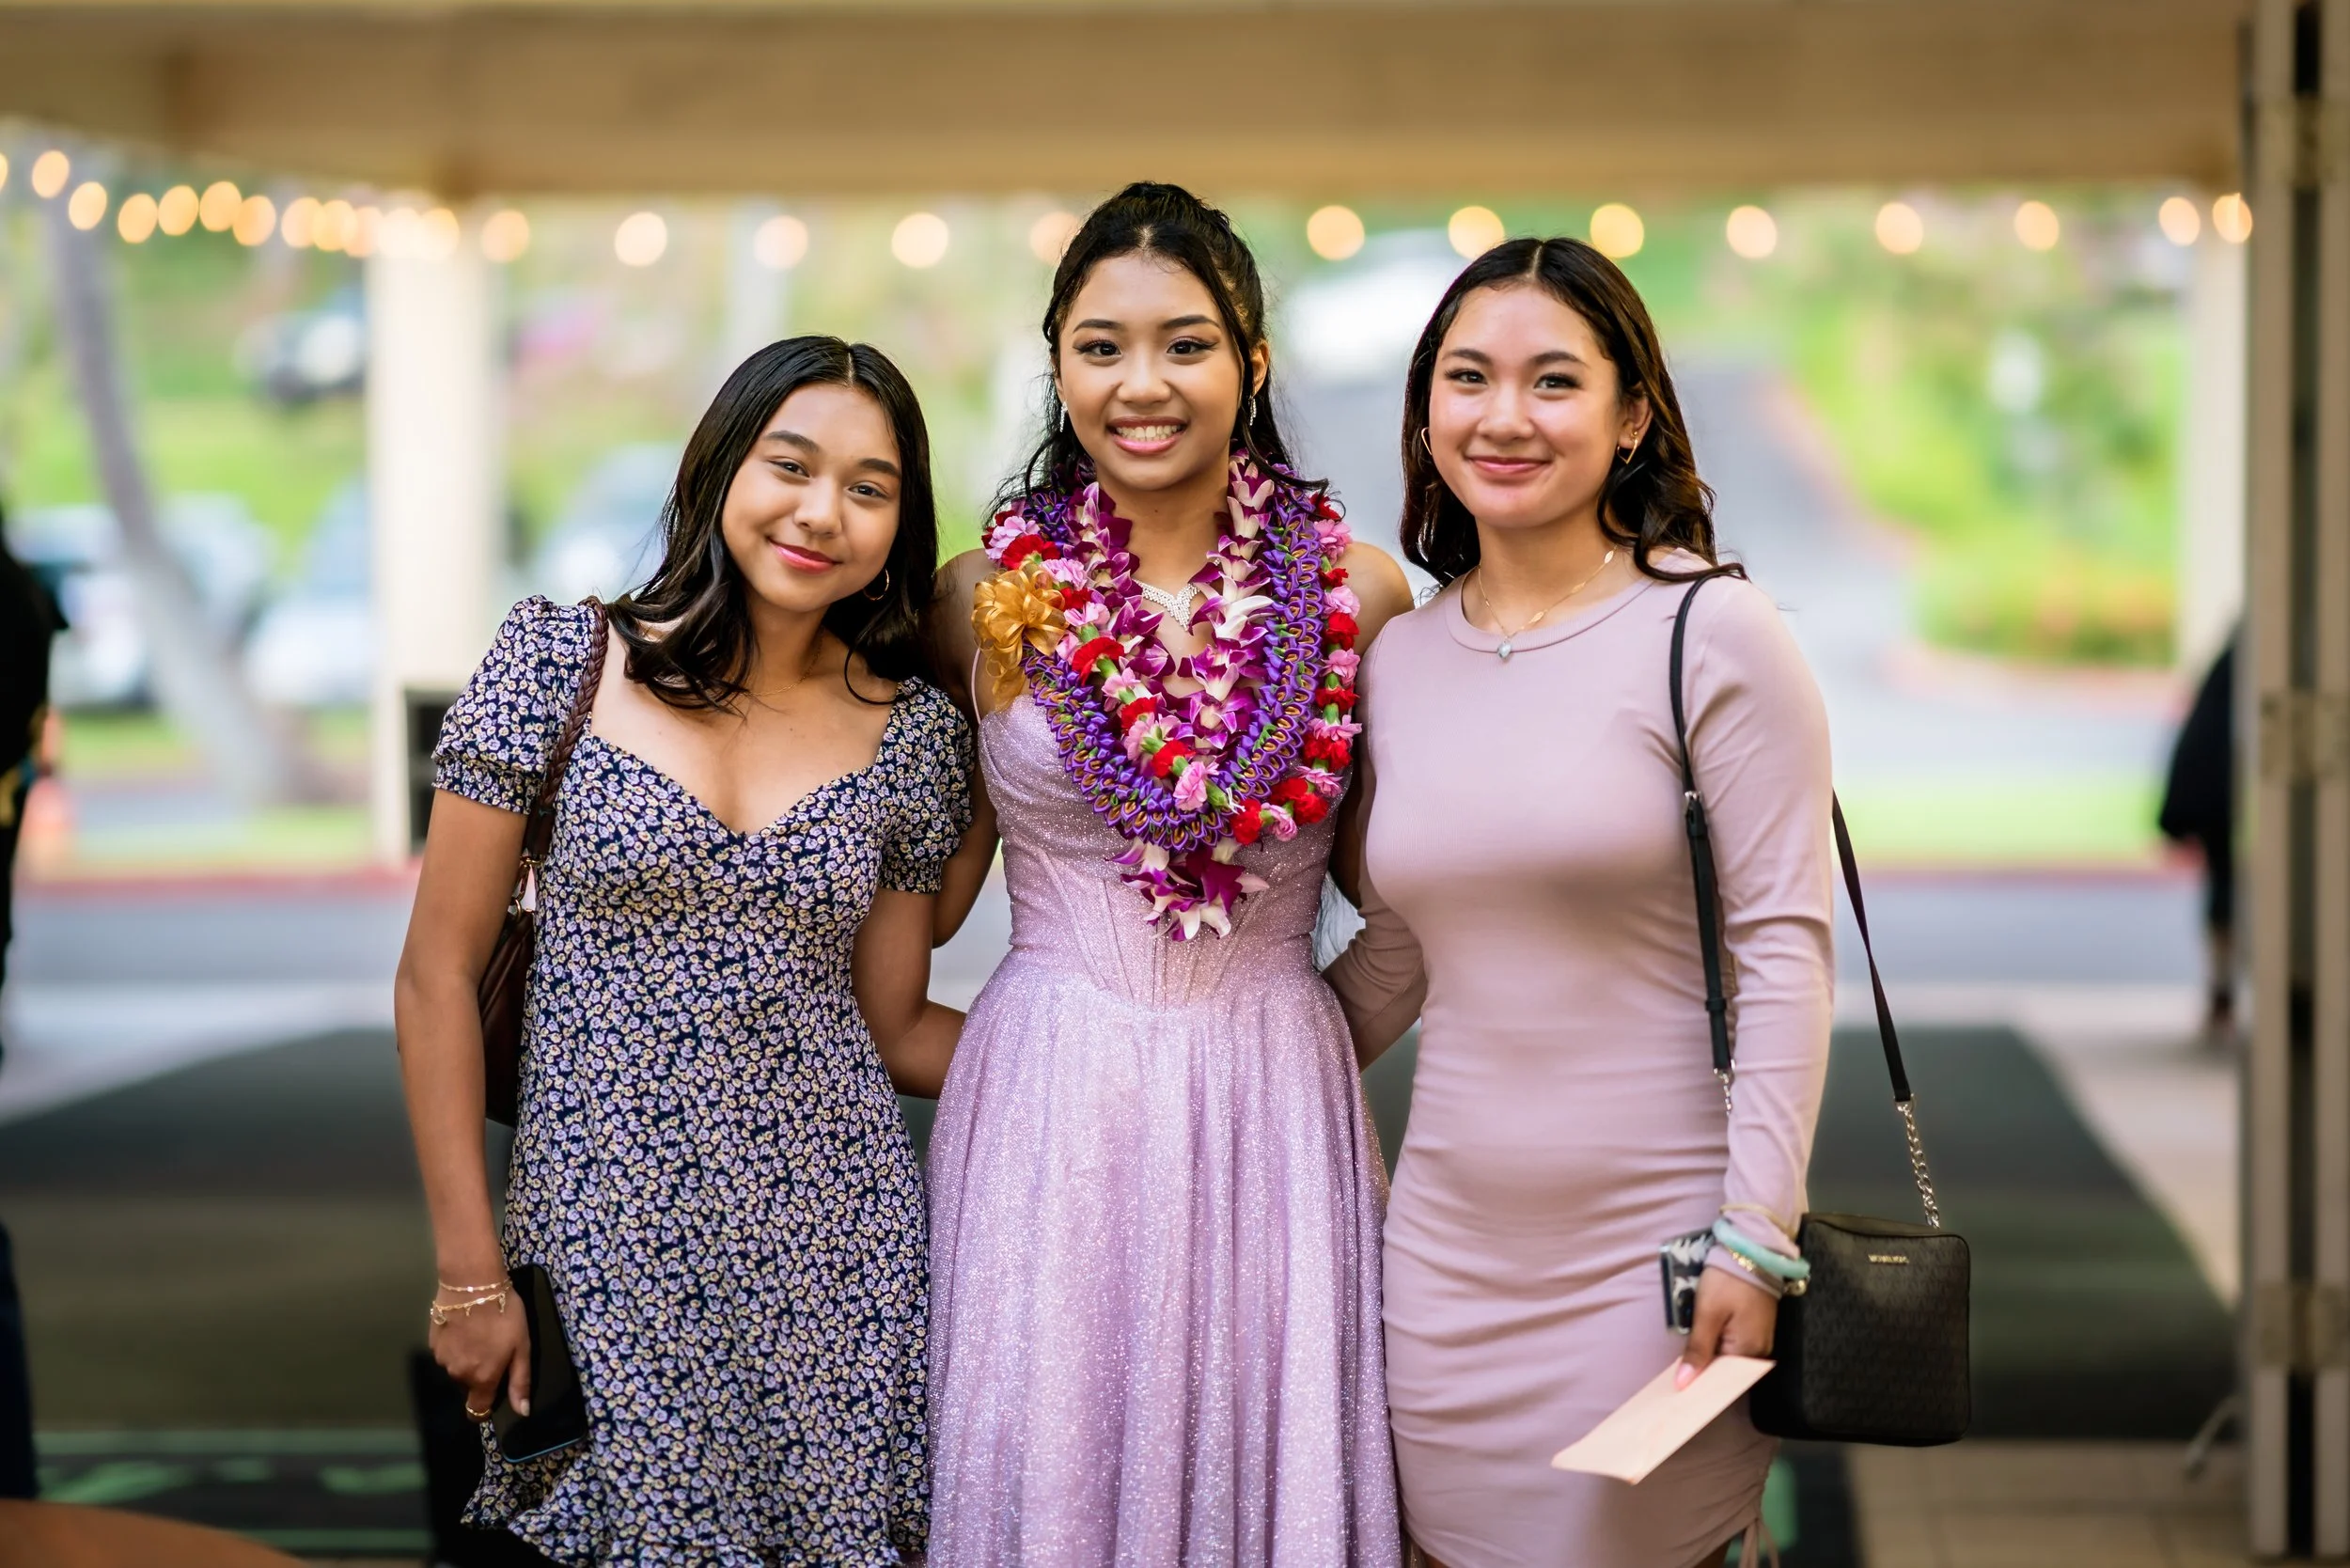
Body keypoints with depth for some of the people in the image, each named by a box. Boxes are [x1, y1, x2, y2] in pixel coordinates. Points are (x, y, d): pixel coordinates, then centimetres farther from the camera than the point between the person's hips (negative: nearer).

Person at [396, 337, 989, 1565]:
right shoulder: (557, 663, -5)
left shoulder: (912, 731, 3)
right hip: (606, 1247, -2)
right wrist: (468, 1270, -4)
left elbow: (892, 1027, 11)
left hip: (835, 1264, 2)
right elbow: (438, 976, -2)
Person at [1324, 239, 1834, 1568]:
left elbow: (1785, 947, -10)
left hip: (1659, 1248, -5)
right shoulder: (1398, 661, 8)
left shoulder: (1715, 635, -8)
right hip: (1452, 1247, 5)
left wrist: (1757, 1236, -14)